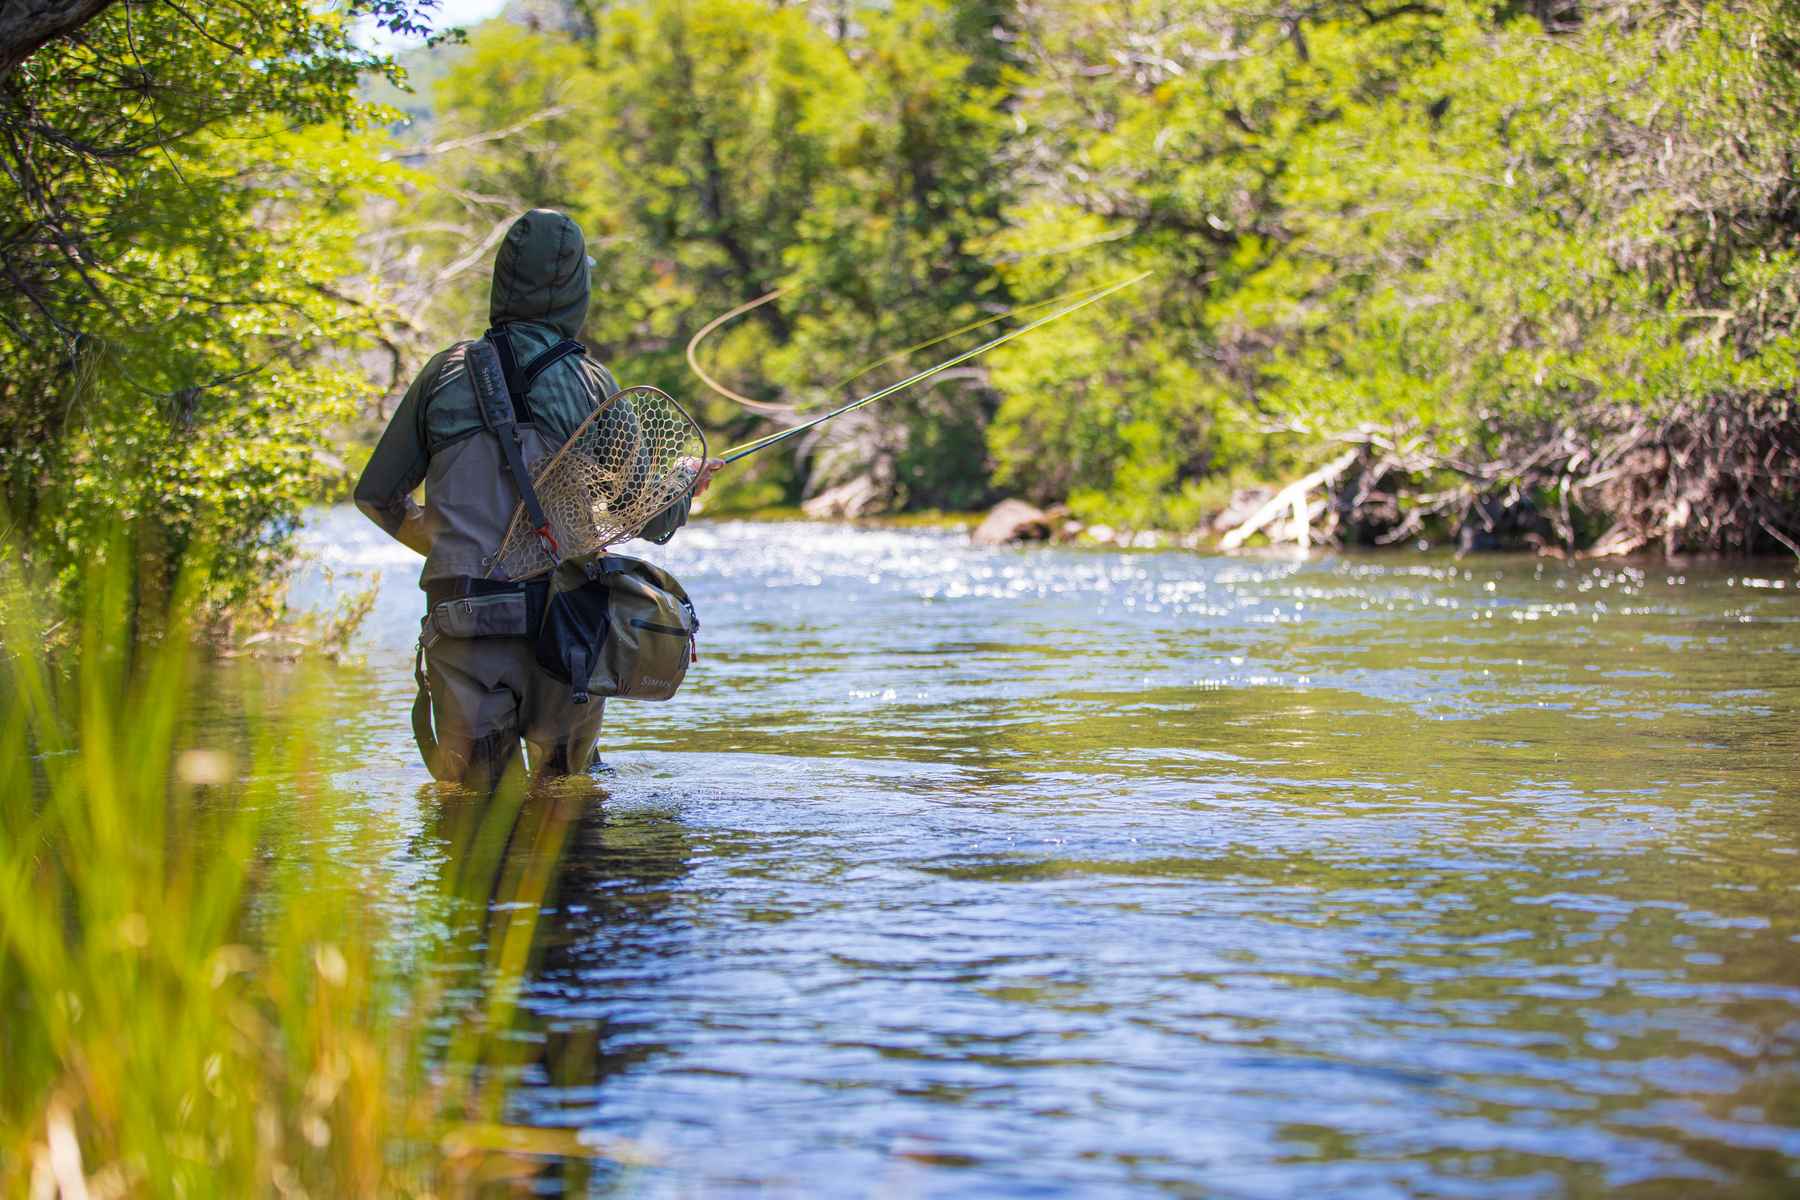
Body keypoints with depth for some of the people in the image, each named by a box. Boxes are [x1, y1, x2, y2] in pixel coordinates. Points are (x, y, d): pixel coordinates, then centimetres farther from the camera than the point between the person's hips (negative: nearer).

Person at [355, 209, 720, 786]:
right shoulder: (591, 385, 2)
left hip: (468, 617, 0)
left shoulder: (447, 372, 6)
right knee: (564, 785, 14)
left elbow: (377, 495, 14)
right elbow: (652, 518, 4)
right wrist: (688, 485, 27)